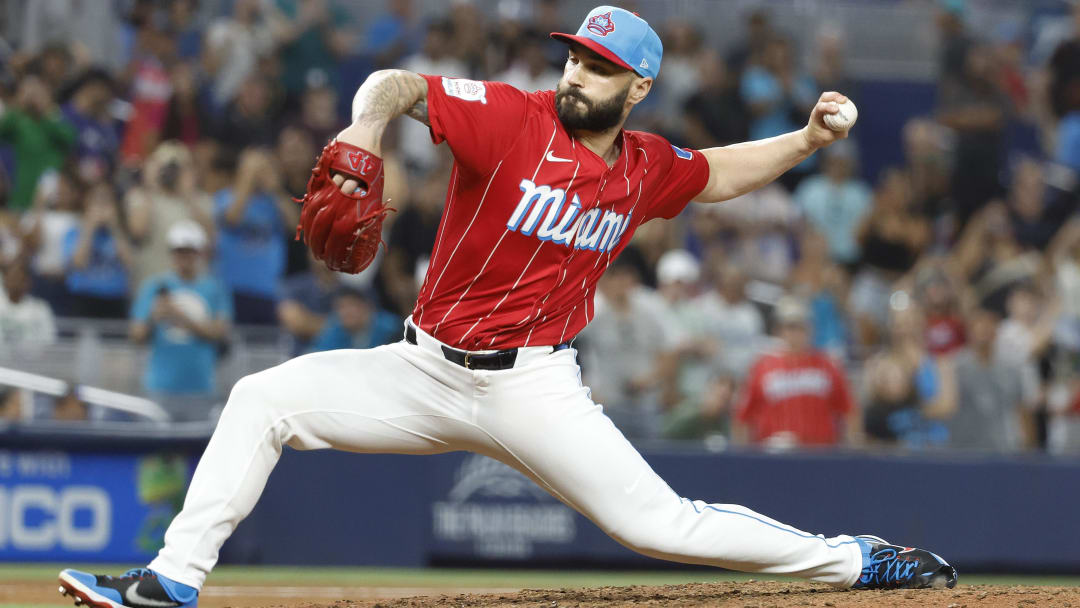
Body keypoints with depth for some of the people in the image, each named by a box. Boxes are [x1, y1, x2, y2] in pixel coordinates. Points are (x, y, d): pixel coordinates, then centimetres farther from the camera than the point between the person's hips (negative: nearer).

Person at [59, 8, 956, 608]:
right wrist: (370, 121, -40)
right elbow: (402, 84, -17)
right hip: (427, 371, 1)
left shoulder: (646, 169, 2)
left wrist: (807, 142, 10)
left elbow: (716, 175, 24)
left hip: (533, 388, 0)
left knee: (659, 523, -11)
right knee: (264, 399, -12)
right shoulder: (511, 119, -10)